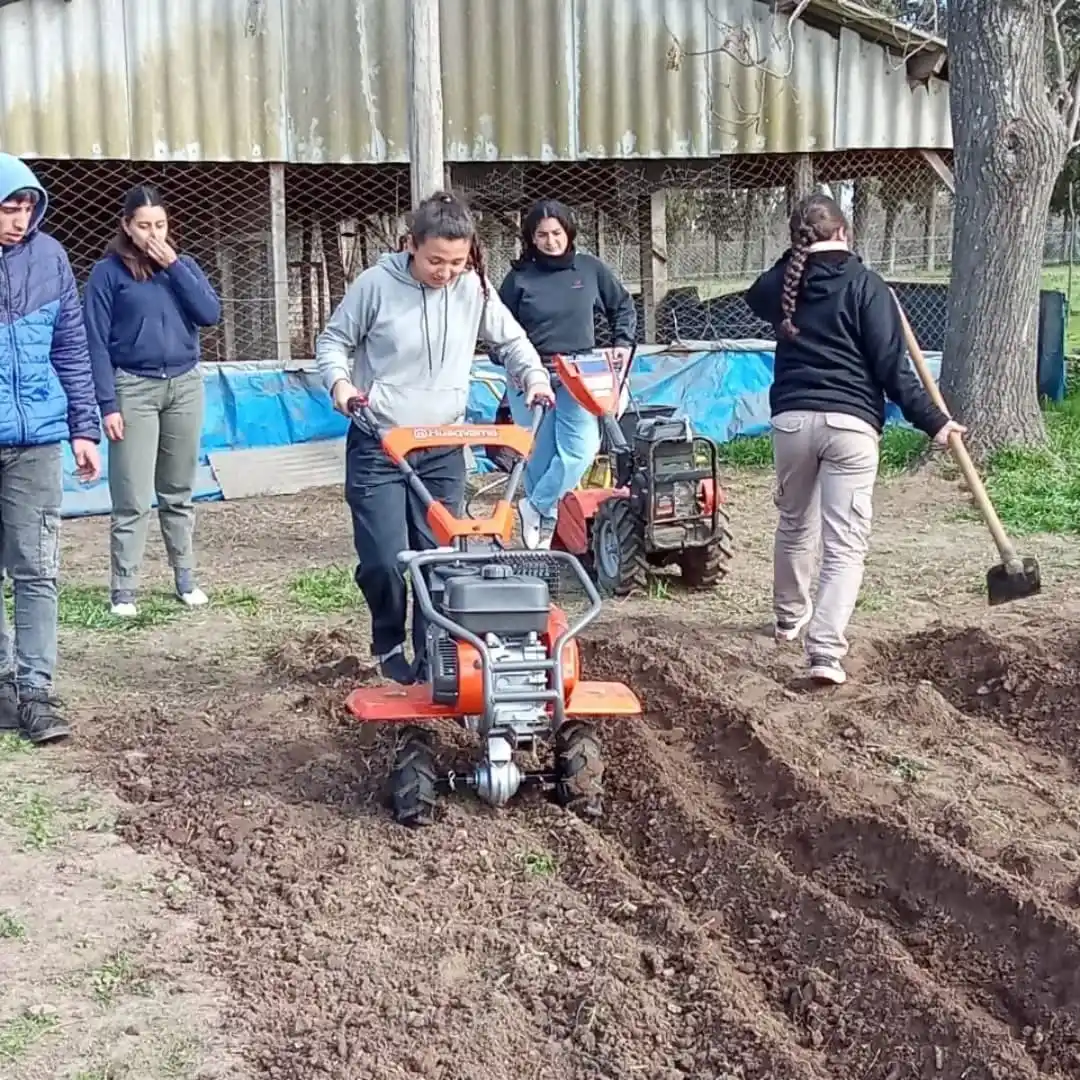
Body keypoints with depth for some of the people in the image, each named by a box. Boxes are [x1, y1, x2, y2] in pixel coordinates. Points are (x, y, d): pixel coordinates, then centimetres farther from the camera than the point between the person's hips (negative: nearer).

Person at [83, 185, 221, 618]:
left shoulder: (183, 264, 8)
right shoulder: (108, 272, -4)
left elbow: (211, 314, -5)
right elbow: (97, 342, -6)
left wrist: (174, 267, -10)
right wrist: (108, 404, -12)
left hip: (185, 386, 4)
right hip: (134, 388, -4)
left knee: (178, 493, 11)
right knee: (133, 499, -5)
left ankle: (186, 579, 20)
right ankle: (124, 591, 2)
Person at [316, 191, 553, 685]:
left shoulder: (473, 289, -3)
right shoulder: (376, 284, -11)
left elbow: (510, 338, 12)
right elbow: (333, 341, 1)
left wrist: (534, 375, -5)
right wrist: (339, 381, -18)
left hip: (443, 449, 3)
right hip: (377, 445, -3)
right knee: (383, 561, -8)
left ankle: (434, 662, 14)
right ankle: (389, 644, 20)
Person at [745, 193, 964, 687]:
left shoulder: (783, 282, 8)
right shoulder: (865, 284, -4)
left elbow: (757, 298, 34)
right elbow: (891, 365, -8)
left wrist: (795, 260, 25)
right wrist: (932, 421, -3)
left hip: (791, 418, 4)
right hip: (850, 423, -4)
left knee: (794, 524, 25)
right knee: (845, 545, -4)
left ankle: (790, 616, 44)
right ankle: (825, 652, -16)